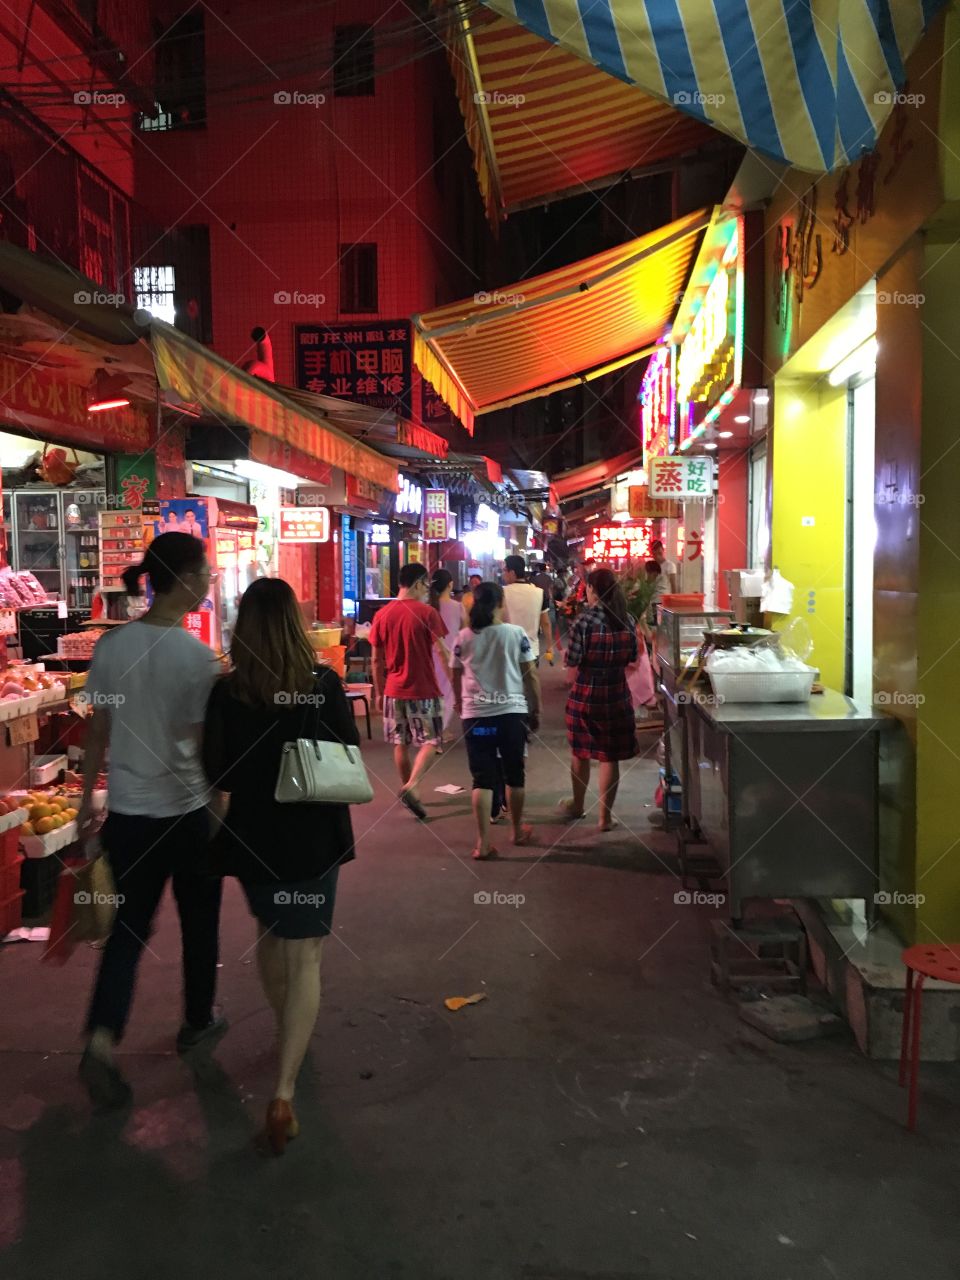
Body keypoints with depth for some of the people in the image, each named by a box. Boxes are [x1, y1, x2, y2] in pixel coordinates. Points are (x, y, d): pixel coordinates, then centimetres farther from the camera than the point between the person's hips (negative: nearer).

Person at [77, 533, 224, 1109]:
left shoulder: (112, 645, -2)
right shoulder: (197, 655, -17)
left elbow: (98, 732, 4)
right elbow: (208, 744, -14)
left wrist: (87, 800, 14)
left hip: (127, 810, 4)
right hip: (188, 810, -4)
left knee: (130, 923, 13)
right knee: (198, 920, 17)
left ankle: (103, 1040, 0)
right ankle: (198, 1019, 34)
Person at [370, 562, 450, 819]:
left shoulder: (382, 614, 2)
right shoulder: (427, 613, -10)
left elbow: (377, 659, 5)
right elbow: (442, 653, -11)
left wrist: (379, 692, 14)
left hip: (394, 690, 4)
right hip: (423, 690, -4)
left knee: (400, 743, 15)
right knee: (429, 741, 6)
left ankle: (406, 789, 25)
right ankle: (410, 786, -12)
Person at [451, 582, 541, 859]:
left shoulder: (464, 637, 1)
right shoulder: (516, 633, -4)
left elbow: (456, 678, 9)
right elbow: (530, 674, -1)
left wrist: (461, 706, 25)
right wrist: (536, 710, 9)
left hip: (476, 715, 1)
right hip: (512, 712, -1)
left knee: (482, 779, 4)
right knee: (514, 774, 16)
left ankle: (483, 842, 0)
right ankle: (518, 830, 31)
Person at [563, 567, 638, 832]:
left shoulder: (584, 621, -15)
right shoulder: (627, 621, -3)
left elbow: (572, 661, -13)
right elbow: (632, 657, 6)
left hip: (585, 692, -2)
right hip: (617, 693, 2)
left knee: (580, 752, 17)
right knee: (610, 756, 9)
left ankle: (577, 805, 33)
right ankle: (605, 815, 13)